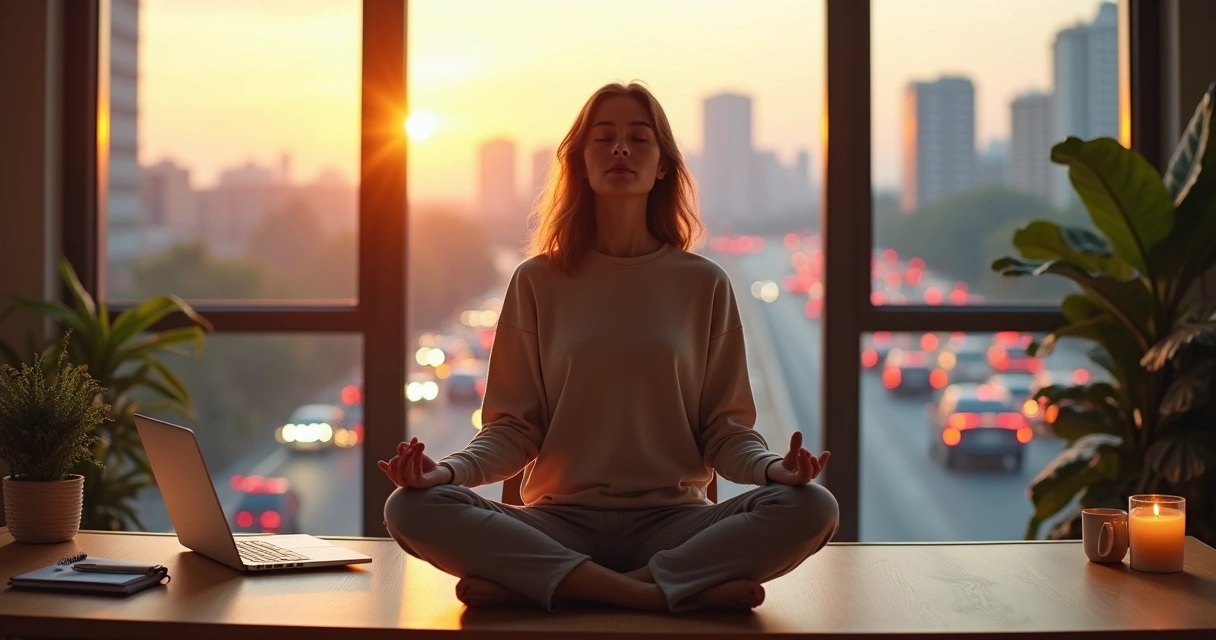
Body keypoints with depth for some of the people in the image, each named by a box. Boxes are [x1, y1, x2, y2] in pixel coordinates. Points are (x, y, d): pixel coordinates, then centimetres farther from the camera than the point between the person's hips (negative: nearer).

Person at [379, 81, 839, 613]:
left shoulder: (704, 284, 9)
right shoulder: (537, 282, 9)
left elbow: (726, 430, 7)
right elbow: (512, 426, 5)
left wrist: (772, 468, -15)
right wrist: (449, 470, -15)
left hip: (672, 519, 1)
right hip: (561, 520, 0)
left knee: (813, 508, -28)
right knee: (412, 507, -27)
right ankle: (672, 592, -28)